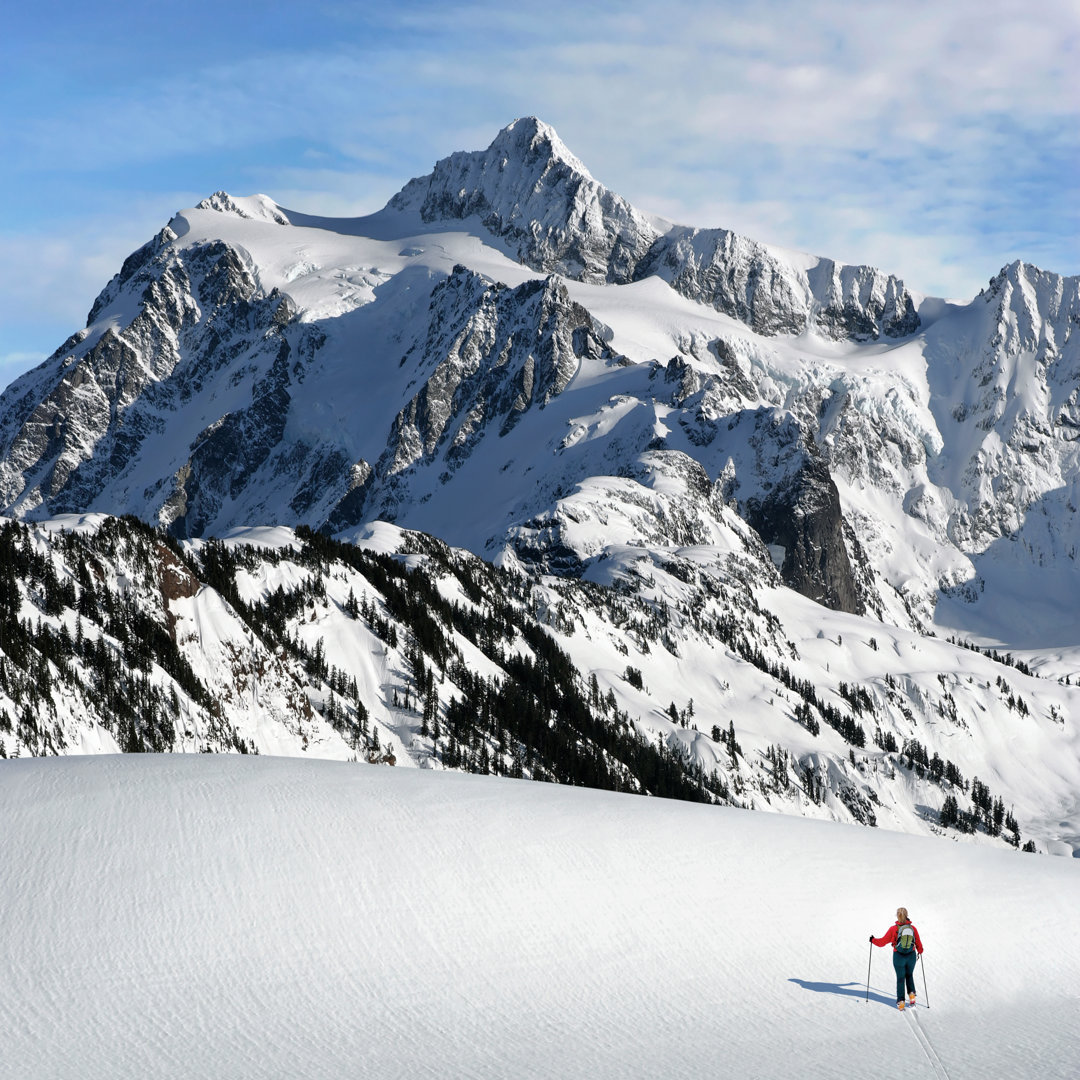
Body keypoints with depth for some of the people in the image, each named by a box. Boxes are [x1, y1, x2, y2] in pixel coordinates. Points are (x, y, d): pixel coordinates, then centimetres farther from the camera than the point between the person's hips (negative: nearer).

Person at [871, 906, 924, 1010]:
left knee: (900, 979, 9)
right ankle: (911, 995, 7)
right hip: (911, 956, 2)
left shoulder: (894, 929, -11)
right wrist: (920, 951, 30)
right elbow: (918, 943, 9)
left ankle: (901, 1002, 7)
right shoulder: (912, 928, -4)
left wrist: (873, 940, 16)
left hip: (899, 957, -2)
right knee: (909, 975, 24)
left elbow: (883, 941, -3)